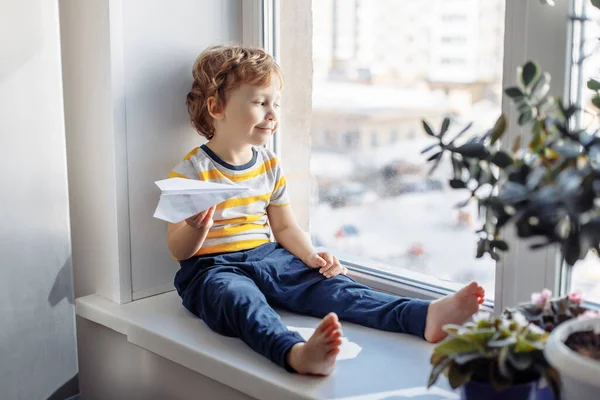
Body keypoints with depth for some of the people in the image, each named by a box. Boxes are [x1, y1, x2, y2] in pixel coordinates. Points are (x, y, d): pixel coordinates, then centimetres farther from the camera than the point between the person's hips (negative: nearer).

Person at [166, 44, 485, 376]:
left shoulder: (270, 166, 12)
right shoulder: (192, 170, -6)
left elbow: (284, 227, 16)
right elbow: (178, 249, -8)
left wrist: (310, 256, -3)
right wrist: (198, 229, -30)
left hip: (267, 257, 5)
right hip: (213, 267, -5)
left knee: (325, 282, -20)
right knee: (240, 298, -38)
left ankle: (423, 316, -38)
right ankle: (296, 353, -69)